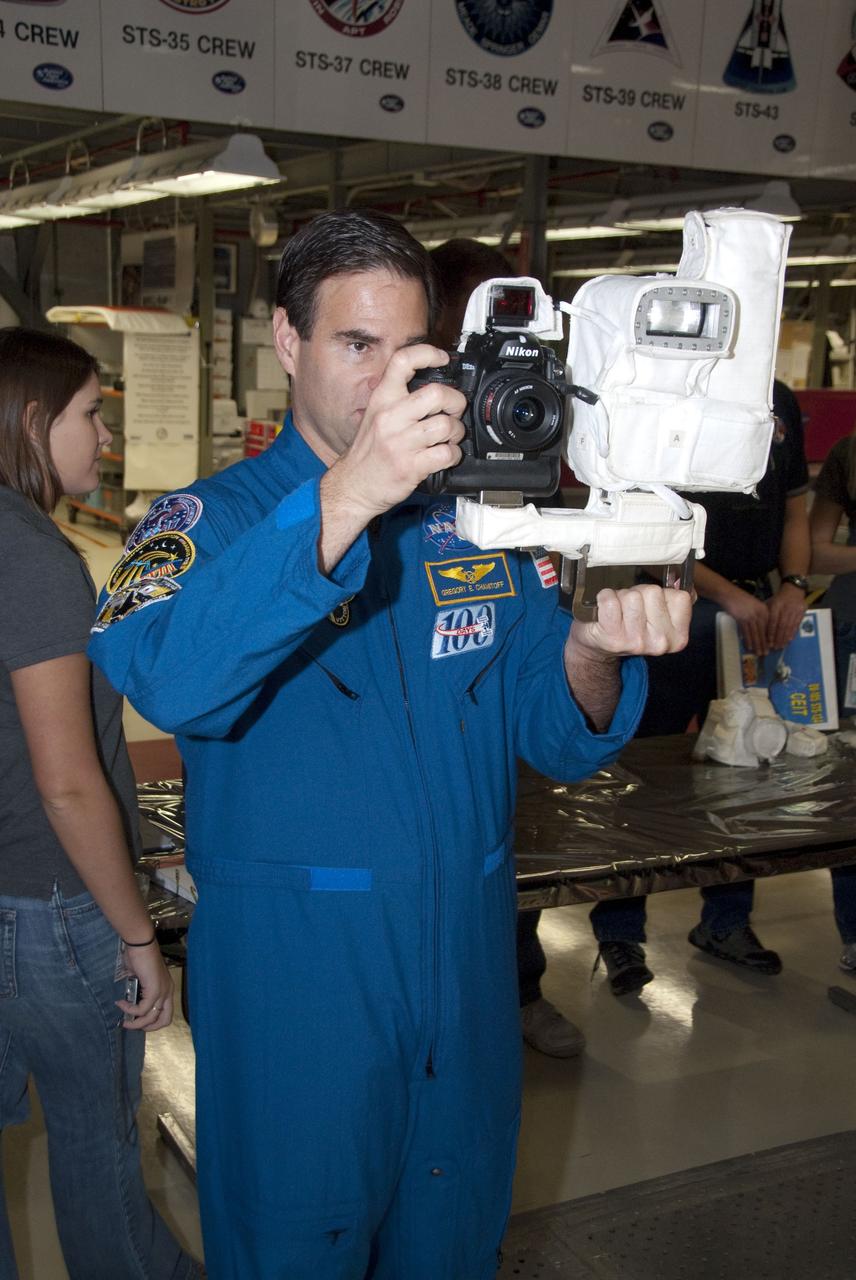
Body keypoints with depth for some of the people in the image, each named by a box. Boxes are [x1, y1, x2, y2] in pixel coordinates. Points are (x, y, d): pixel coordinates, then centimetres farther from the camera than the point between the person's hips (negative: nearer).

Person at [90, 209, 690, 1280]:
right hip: (287, 977, -4)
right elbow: (166, 679, -29)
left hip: (464, 969, 4)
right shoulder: (211, 520, -7)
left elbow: (558, 739, 0)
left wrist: (591, 657, -24)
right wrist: (346, 497, -39)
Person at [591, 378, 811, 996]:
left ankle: (726, 920, 30)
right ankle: (621, 930, 15)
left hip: (759, 609, 6)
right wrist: (725, 592, -18)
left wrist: (793, 585, -2)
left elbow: (795, 511, 17)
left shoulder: (779, 401, 11)